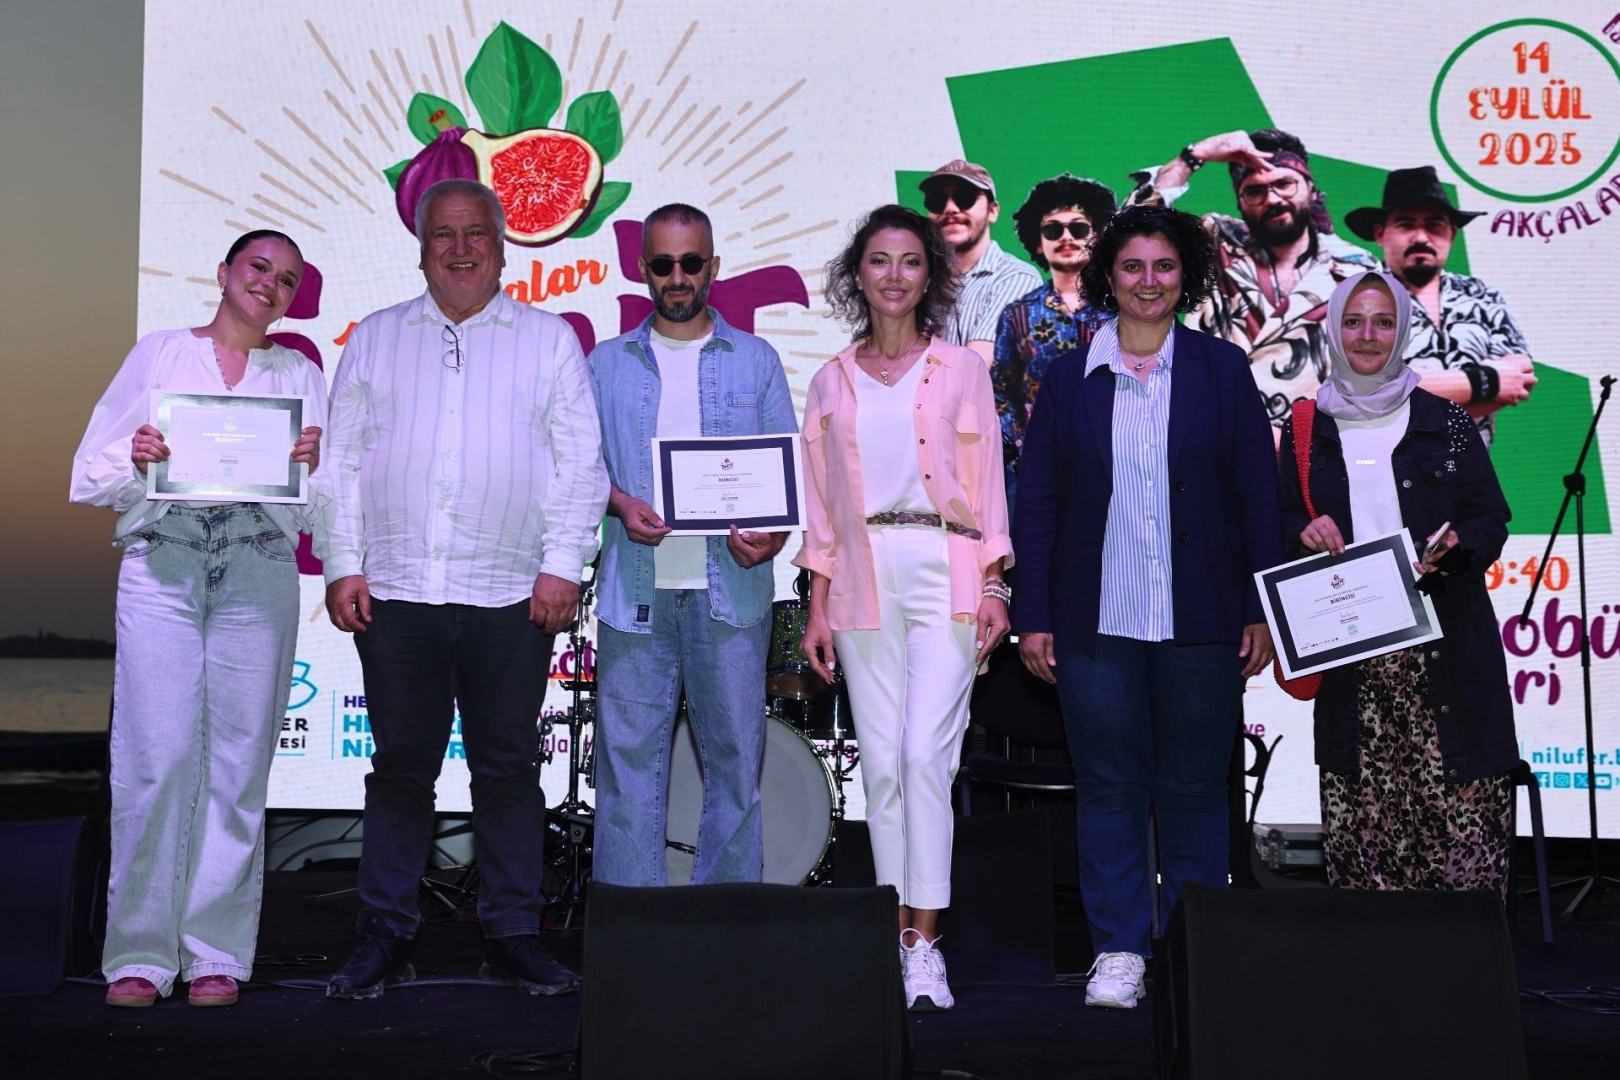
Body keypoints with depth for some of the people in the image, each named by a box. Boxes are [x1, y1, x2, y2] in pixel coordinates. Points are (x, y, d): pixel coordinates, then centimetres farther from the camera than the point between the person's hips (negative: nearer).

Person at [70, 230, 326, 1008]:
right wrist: (136, 459, -9)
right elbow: (90, 476, 11)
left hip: (258, 572, 1)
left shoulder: (300, 377, 18)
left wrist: (312, 465, -9)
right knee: (155, 759, -8)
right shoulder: (158, 354, 16)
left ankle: (216, 953, 4)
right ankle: (139, 953, 0)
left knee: (238, 762, -3)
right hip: (160, 565, -1)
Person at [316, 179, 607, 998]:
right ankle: (384, 937, 14)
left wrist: (563, 564, -5)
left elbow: (580, 463, 4)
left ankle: (512, 936, 13)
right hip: (396, 593, 1)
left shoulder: (549, 339, 10)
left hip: (512, 596, -1)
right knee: (400, 768, 5)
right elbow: (342, 460, 10)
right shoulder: (375, 339, 15)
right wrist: (343, 565, 1)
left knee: (508, 769, 4)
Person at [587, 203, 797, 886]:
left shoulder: (755, 361, 11)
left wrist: (774, 531, -11)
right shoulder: (607, 364, 14)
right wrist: (620, 504, -10)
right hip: (636, 589, 1)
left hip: (731, 588, 0)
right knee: (629, 754, 0)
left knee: (735, 753, 2)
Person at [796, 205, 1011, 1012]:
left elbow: (987, 485, 5)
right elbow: (822, 505, 12)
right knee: (881, 764, 3)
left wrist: (993, 590, -4)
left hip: (944, 575, -2)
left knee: (925, 754, -13)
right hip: (864, 581, 3)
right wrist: (817, 607, 6)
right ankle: (899, 936, 12)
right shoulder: (831, 381, 12)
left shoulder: (961, 369, 7)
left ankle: (925, 945, -7)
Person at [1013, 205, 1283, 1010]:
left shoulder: (1222, 369, 6)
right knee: (1108, 786, 5)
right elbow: (1036, 504, 6)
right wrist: (1033, 616, 0)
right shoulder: (1069, 377, 7)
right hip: (1096, 620, 1)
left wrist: (1262, 610, -1)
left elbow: (1258, 496, 4)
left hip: (1200, 621, 0)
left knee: (1195, 789, 7)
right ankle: (1119, 951, 15)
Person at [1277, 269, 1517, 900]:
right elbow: (1279, 525, 16)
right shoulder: (1307, 430, 12)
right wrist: (1303, 532, -6)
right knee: (1359, 811, -2)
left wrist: (1454, 547, -13)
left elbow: (1490, 517, 7)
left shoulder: (1444, 423, 8)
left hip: (1441, 643, -1)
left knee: (1460, 802, -7)